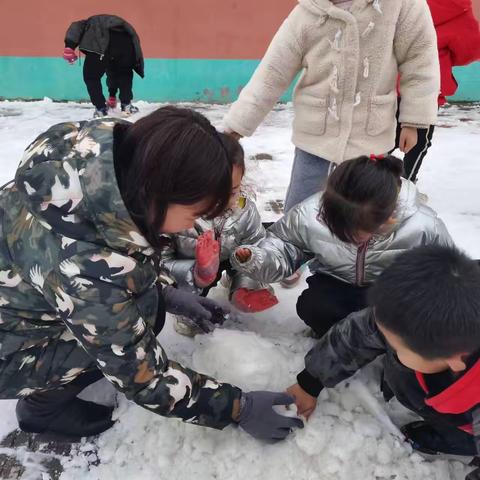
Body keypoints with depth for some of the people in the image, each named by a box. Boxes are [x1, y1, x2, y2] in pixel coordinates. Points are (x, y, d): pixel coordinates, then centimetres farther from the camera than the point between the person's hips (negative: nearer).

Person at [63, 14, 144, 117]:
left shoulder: (88, 24, 36)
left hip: (102, 43, -4)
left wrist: (69, 46, -6)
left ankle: (101, 108, 16)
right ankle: (126, 105, 27)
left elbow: (75, 27, 8)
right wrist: (112, 95, 54)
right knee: (125, 74, 31)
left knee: (91, 76, 17)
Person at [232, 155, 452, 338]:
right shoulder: (310, 214, -28)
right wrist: (254, 259, -30)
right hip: (337, 285, 1)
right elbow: (283, 245, -9)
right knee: (311, 306, -31)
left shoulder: (424, 229, -30)